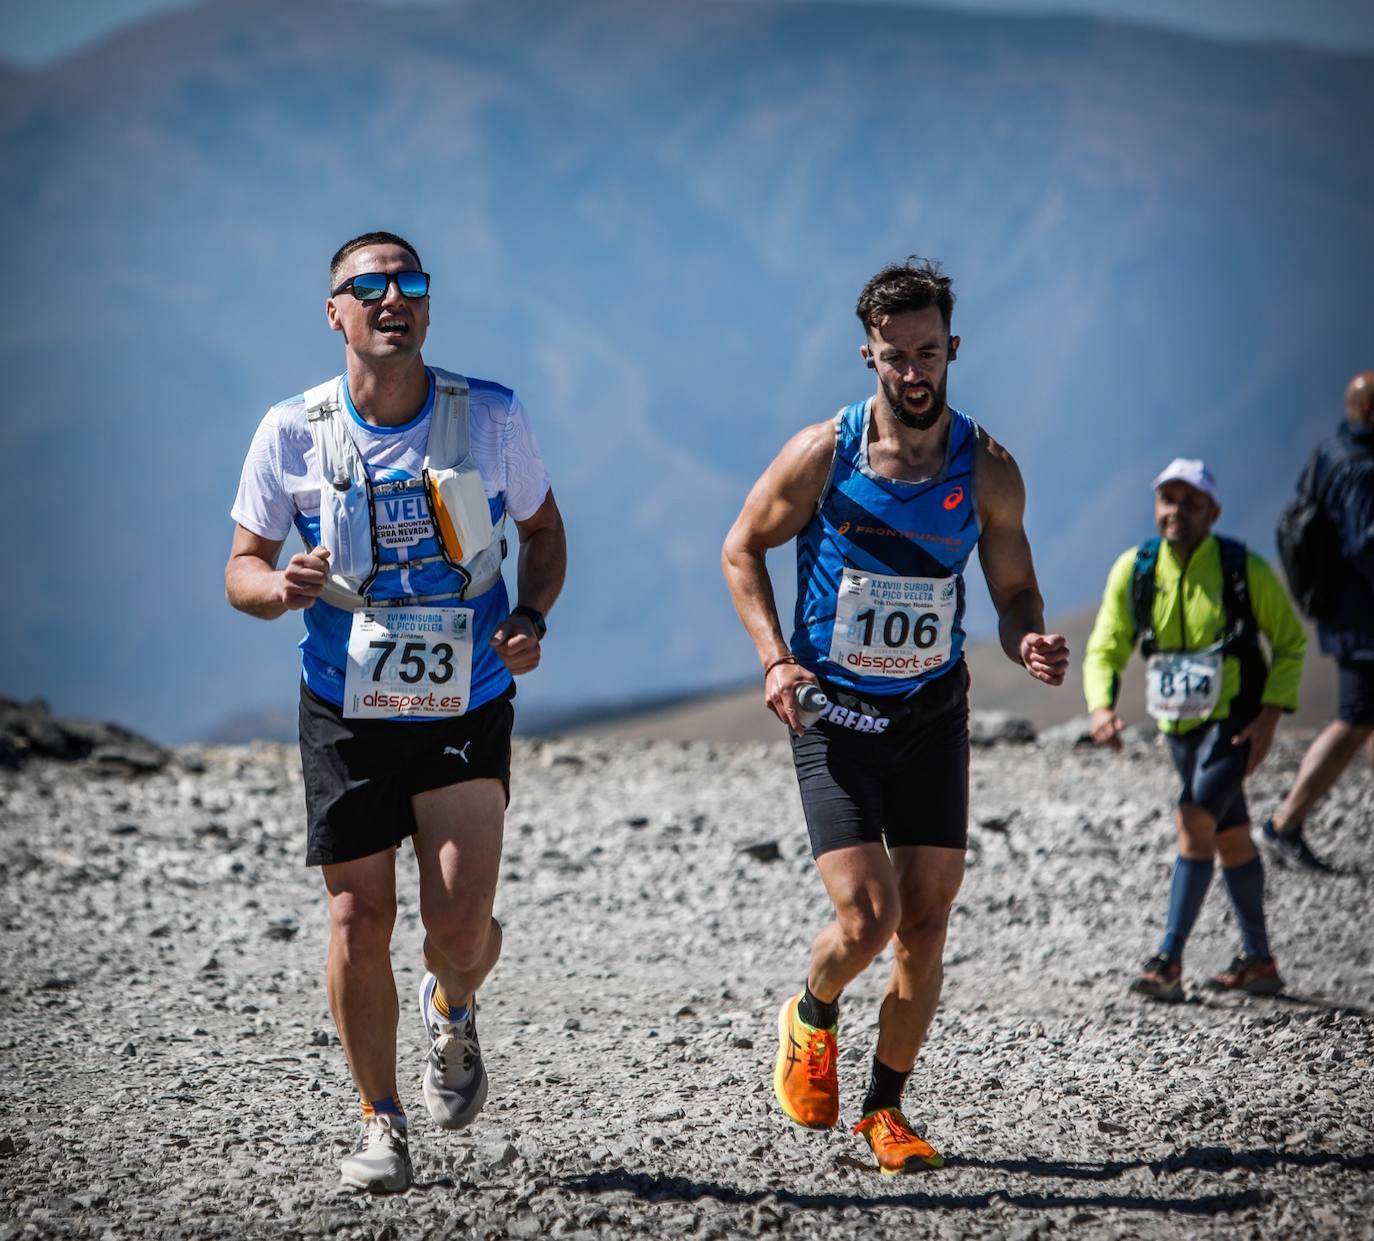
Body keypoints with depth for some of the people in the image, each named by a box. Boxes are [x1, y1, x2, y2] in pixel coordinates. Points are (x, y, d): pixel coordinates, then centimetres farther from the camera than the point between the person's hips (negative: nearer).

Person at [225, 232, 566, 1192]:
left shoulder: (493, 416, -4)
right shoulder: (291, 432, -5)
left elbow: (544, 531, 10)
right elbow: (241, 568, 3)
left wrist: (531, 618, -8)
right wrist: (281, 587, -21)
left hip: (467, 711, 0)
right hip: (347, 715, 0)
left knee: (460, 919, -11)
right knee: (359, 920, -1)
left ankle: (453, 1013, 26)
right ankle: (381, 1124, 17)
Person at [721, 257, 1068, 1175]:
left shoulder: (988, 470, -6)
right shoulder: (822, 454, -11)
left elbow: (1017, 589, 5)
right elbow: (743, 548, 3)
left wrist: (1031, 642, -18)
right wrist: (776, 660, -10)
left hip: (934, 712, 2)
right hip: (833, 712, -2)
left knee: (927, 925, 1)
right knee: (868, 920, -13)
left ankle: (885, 1109, 19)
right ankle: (812, 1021, 22)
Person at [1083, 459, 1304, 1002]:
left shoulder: (1245, 569, -13)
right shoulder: (1133, 569, -6)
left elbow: (1290, 640, -3)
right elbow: (1106, 649, -3)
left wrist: (1271, 713, -13)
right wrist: (1102, 707, -22)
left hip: (1236, 719, -5)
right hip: (1180, 726, 5)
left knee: (1195, 820, -21)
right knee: (1231, 838, 16)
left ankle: (1169, 962, -21)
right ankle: (1258, 961, 30)